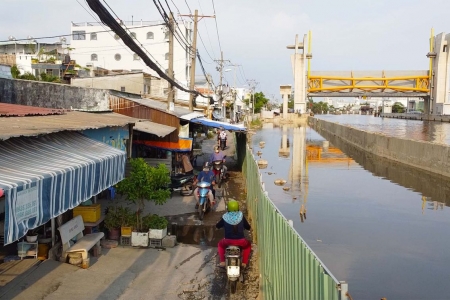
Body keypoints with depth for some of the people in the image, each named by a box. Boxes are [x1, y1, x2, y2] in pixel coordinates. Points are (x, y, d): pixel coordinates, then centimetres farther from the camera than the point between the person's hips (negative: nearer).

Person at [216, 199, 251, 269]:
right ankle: (244, 262, 21)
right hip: (240, 241, 0)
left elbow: (217, 226, 13)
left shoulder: (225, 217, -2)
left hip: (228, 241, 0)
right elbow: (248, 227, 8)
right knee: (248, 245, 34)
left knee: (220, 244, 34)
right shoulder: (241, 215, -1)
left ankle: (222, 262, 21)